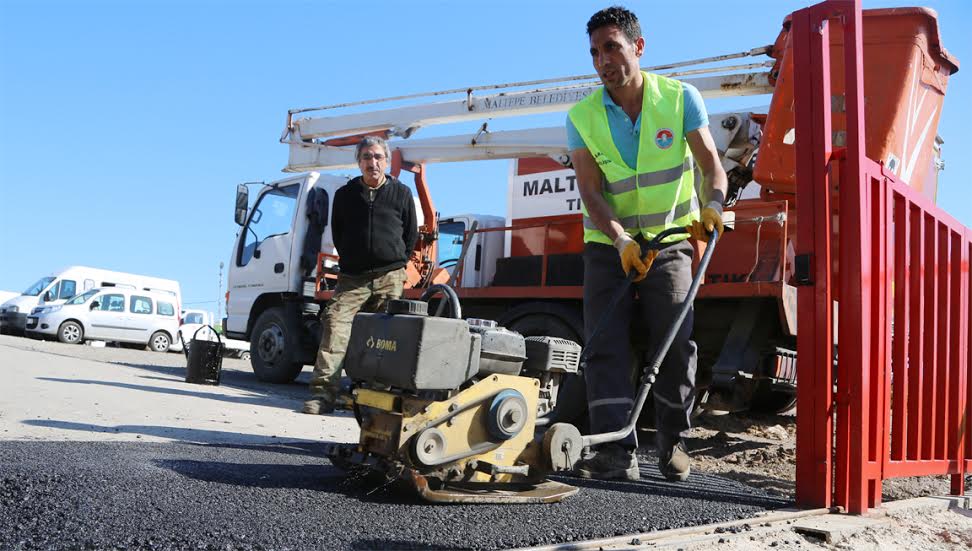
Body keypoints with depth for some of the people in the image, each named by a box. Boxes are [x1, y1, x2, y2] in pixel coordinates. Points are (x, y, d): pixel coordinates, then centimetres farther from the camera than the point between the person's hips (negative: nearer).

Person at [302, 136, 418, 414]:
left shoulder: (401, 193, 8)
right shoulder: (345, 194, 10)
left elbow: (411, 233, 15)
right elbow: (337, 233, 19)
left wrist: (398, 265, 11)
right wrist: (349, 261, 12)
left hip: (390, 279, 0)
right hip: (352, 278, 0)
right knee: (335, 325, -17)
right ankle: (324, 393, -21)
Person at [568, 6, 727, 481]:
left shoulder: (681, 98, -5)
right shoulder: (582, 117, -5)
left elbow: (710, 162, -13)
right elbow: (590, 191, -13)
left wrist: (711, 206, -35)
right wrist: (621, 239, -29)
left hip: (669, 240, -1)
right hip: (609, 245, 1)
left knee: (675, 339, -9)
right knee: (605, 342, -11)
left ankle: (672, 441, 10)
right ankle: (616, 451, -13)